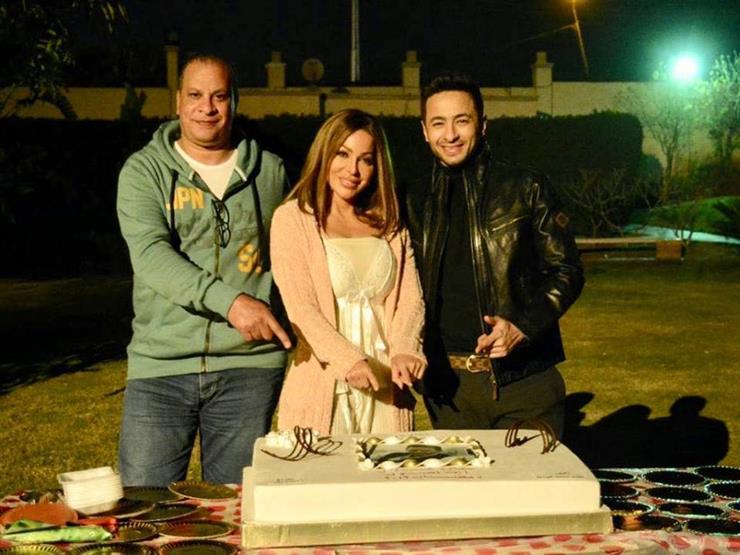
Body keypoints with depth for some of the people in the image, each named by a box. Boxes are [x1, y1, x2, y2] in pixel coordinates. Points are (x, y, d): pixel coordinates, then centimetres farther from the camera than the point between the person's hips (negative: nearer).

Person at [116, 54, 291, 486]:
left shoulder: (270, 171, 8)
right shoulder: (145, 171, 1)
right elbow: (151, 255, -14)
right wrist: (230, 300, -28)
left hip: (249, 363, 2)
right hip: (160, 367, -1)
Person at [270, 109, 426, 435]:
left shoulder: (389, 227, 15)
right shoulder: (293, 219, 1)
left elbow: (410, 300, 4)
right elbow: (301, 307, -9)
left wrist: (405, 350, -16)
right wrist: (348, 360, -24)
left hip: (385, 390, 4)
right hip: (322, 390, -3)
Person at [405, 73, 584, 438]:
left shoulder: (526, 189, -1)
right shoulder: (416, 202, 9)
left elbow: (566, 271, 0)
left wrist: (522, 327, -14)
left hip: (525, 379, -2)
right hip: (450, 384, 3)